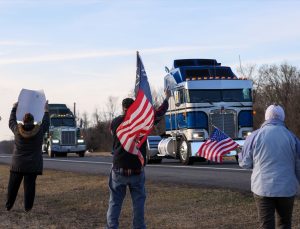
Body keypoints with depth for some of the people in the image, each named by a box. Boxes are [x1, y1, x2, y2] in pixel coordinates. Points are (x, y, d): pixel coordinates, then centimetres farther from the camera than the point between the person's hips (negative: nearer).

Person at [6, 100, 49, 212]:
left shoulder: (18, 130, -3)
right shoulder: (39, 130, -5)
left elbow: (12, 121, 16)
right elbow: (46, 123, 14)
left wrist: (14, 108, 28)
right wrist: (46, 111, 26)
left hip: (18, 164, 1)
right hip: (33, 164, -1)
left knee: (13, 185, 10)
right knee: (29, 185, 0)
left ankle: (8, 206, 15)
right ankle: (27, 208, 1)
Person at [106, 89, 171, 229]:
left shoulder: (115, 123, 2)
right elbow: (160, 113, 9)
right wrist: (167, 98, 25)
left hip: (118, 169, 1)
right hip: (137, 170, -1)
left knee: (115, 202, 5)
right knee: (138, 202, 8)